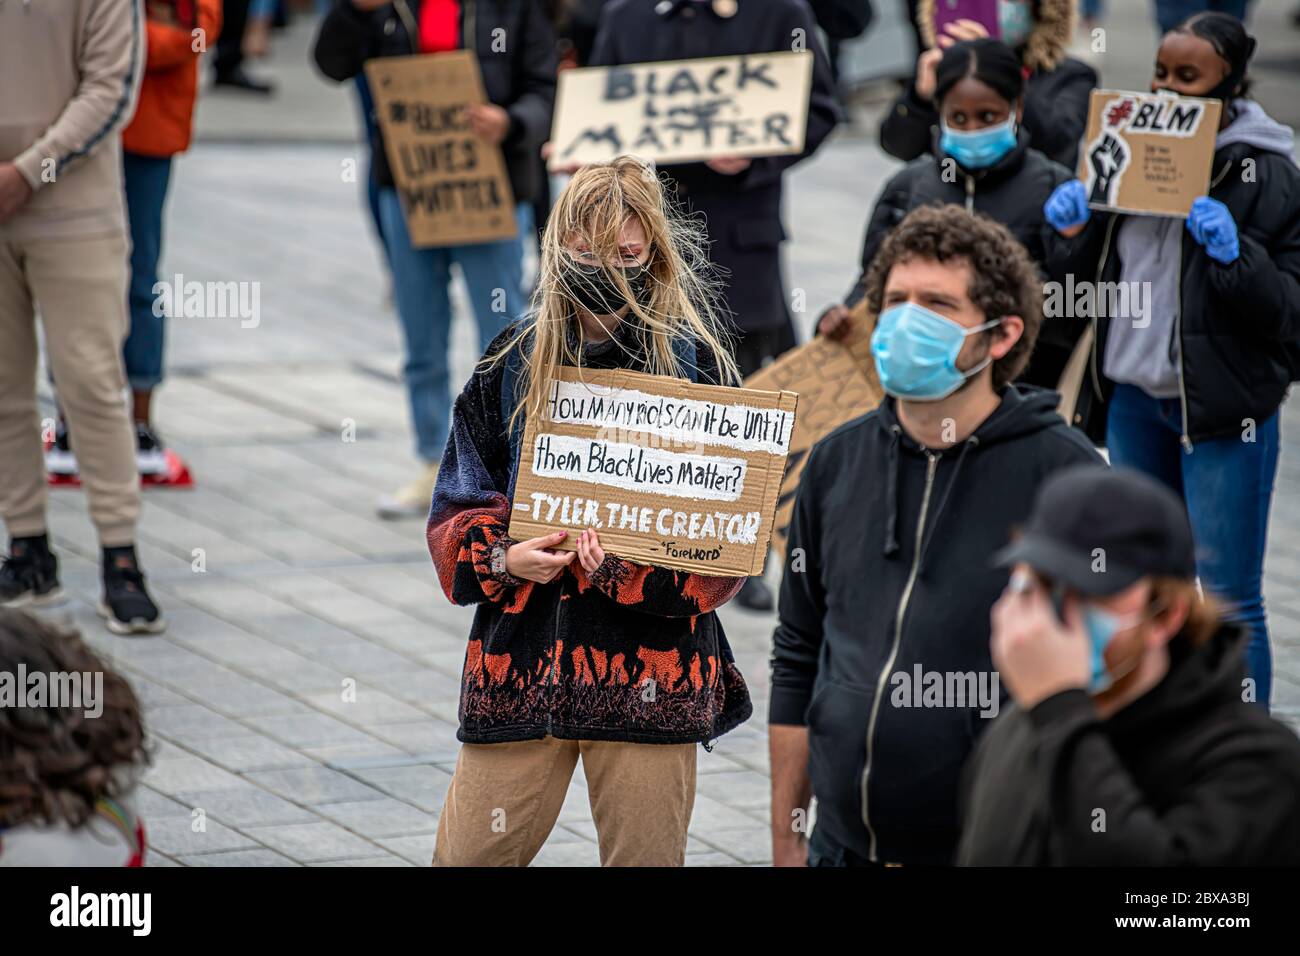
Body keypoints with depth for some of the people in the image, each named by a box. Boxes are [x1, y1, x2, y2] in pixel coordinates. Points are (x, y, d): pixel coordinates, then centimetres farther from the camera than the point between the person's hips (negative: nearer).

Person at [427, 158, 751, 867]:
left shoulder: (693, 364, 0)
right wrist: (500, 557, -11)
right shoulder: (515, 359, 7)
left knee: (645, 858, 6)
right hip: (520, 662, 2)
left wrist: (639, 574, -19)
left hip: (647, 669, -2)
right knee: (467, 857, 1)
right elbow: (457, 510, 11)